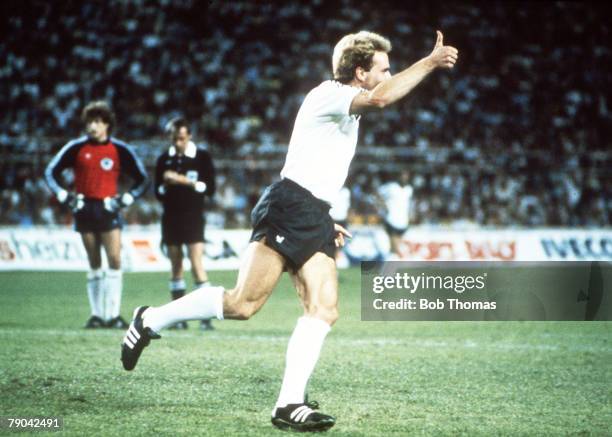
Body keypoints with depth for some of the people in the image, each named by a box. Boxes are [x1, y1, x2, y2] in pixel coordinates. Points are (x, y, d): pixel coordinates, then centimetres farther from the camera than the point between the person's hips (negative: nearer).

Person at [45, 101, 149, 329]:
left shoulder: (120, 150, 0)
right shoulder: (77, 147, 2)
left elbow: (142, 179, 8)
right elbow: (51, 171, 9)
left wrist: (126, 198, -3)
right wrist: (64, 195, -1)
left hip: (109, 209, -1)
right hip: (85, 208, 1)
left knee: (115, 260, -11)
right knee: (94, 264, 6)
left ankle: (113, 314, -7)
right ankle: (97, 314, 13)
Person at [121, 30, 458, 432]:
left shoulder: (346, 111, 24)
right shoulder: (329, 94, -5)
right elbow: (380, 98, -27)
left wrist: (327, 225, 26)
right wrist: (430, 63, -23)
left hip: (314, 219, 10)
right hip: (289, 207, -10)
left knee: (324, 309, -6)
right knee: (243, 303, -14)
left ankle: (290, 405, -10)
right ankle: (151, 320, 3)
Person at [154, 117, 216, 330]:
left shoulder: (202, 157, -1)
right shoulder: (164, 159, 8)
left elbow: (210, 189, -5)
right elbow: (158, 191, 11)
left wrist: (186, 181, -15)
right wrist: (166, 184, -10)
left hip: (193, 217, -4)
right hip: (171, 217, 4)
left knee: (196, 264, -13)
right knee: (176, 266, 6)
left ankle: (206, 315, -13)